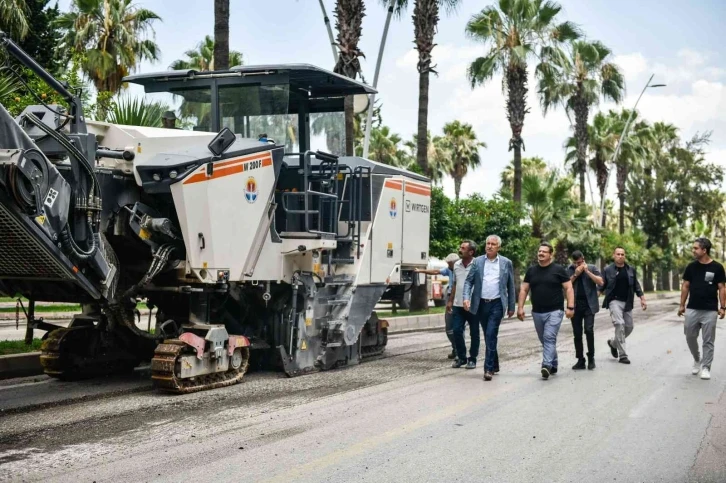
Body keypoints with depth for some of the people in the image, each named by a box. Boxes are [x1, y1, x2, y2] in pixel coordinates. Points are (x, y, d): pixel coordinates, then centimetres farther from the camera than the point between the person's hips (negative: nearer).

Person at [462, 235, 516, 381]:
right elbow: (468, 281, 4)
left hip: (497, 304, -3)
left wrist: (511, 307, 6)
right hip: (481, 304, 3)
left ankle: (489, 368, -11)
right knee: (488, 336, 12)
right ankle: (494, 365, 27)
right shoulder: (477, 261, 6)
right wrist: (466, 298, -12)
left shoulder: (506, 263, 3)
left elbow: (510, 286, 6)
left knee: (491, 335, -13)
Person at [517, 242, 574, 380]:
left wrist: (570, 307, -12)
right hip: (537, 312, 5)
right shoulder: (531, 270, 9)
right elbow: (524, 289, 11)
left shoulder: (558, 269, -2)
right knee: (545, 340, 12)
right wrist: (520, 307, 2)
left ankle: (547, 365, -24)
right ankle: (553, 365, 26)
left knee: (549, 338, -17)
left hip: (554, 311, -5)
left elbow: (568, 288, -3)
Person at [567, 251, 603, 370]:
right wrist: (575, 274, -9)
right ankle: (580, 360, 10)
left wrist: (587, 271, -12)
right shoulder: (569, 270, 8)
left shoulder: (592, 268, 5)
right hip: (575, 305, 2)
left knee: (589, 330, -13)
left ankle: (591, 358, 1)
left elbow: (600, 282, -5)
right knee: (577, 333, 3)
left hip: (589, 304, -2)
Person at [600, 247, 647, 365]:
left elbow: (636, 286, 14)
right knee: (619, 324, -17)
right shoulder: (608, 270, -2)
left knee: (629, 327, 6)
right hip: (614, 301, -4)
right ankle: (622, 355, -11)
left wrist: (642, 299, 7)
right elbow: (601, 286, -1)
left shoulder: (631, 270, 8)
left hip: (627, 302, 4)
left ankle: (613, 343, 34)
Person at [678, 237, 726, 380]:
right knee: (690, 337, 8)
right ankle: (697, 360, 31)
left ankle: (705, 367, 9)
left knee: (708, 341, 2)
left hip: (710, 311, -3)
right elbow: (685, 286, 8)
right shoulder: (691, 266, 3)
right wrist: (682, 305, 5)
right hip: (692, 309, 3)